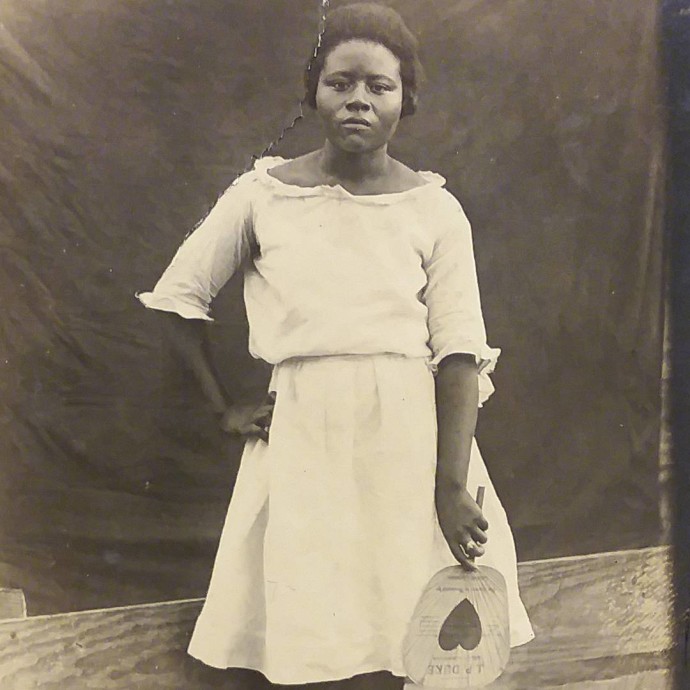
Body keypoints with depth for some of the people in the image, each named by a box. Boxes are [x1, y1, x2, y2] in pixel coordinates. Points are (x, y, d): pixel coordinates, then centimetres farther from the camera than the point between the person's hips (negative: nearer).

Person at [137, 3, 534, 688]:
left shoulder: (435, 210, 0)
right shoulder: (262, 195, 1)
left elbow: (459, 350, -5)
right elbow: (178, 295, 10)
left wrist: (452, 485, -13)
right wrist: (225, 408, 6)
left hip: (409, 434, 0)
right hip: (304, 434, 0)